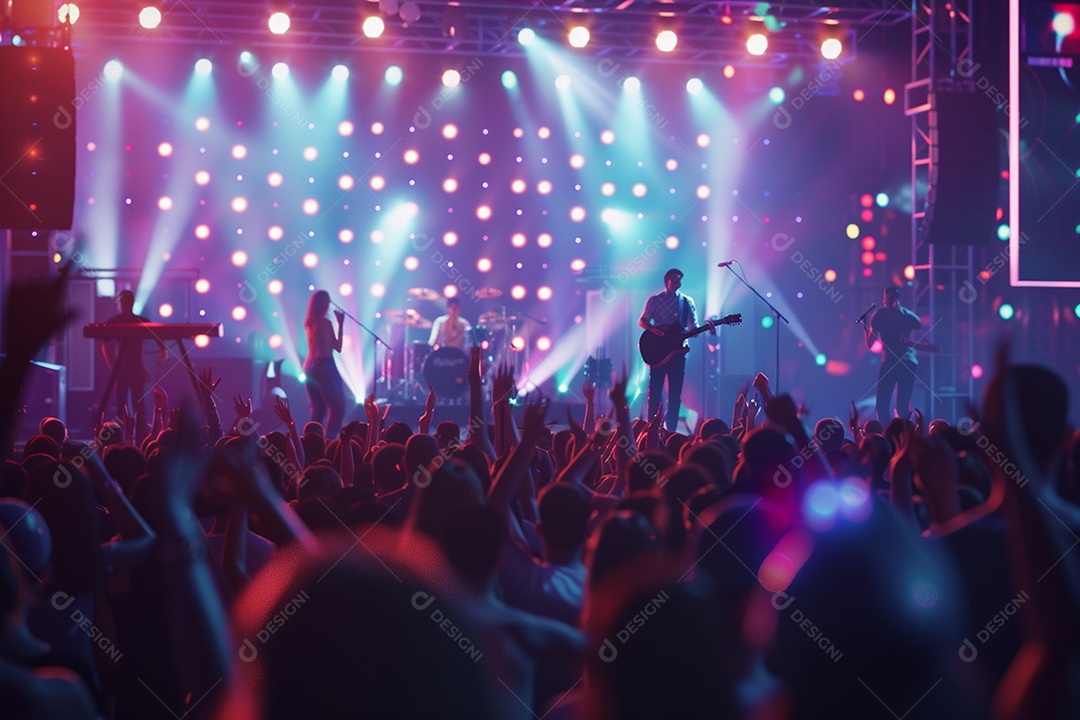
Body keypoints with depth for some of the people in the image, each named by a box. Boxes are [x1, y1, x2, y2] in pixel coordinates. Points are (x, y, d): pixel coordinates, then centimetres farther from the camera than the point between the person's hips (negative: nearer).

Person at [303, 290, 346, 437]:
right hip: (324, 365, -8)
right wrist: (340, 324, -4)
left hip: (309, 366, 8)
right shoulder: (325, 322, -12)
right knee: (337, 407, -3)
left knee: (317, 410, 14)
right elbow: (338, 347, -8)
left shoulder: (308, 322, 9)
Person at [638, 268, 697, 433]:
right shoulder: (655, 300, 6)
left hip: (678, 351, 2)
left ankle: (671, 430, 4)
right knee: (654, 392, -5)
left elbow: (693, 328, 9)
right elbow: (641, 322, 2)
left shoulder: (687, 302, 11)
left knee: (675, 394, 0)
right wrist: (653, 329, -18)